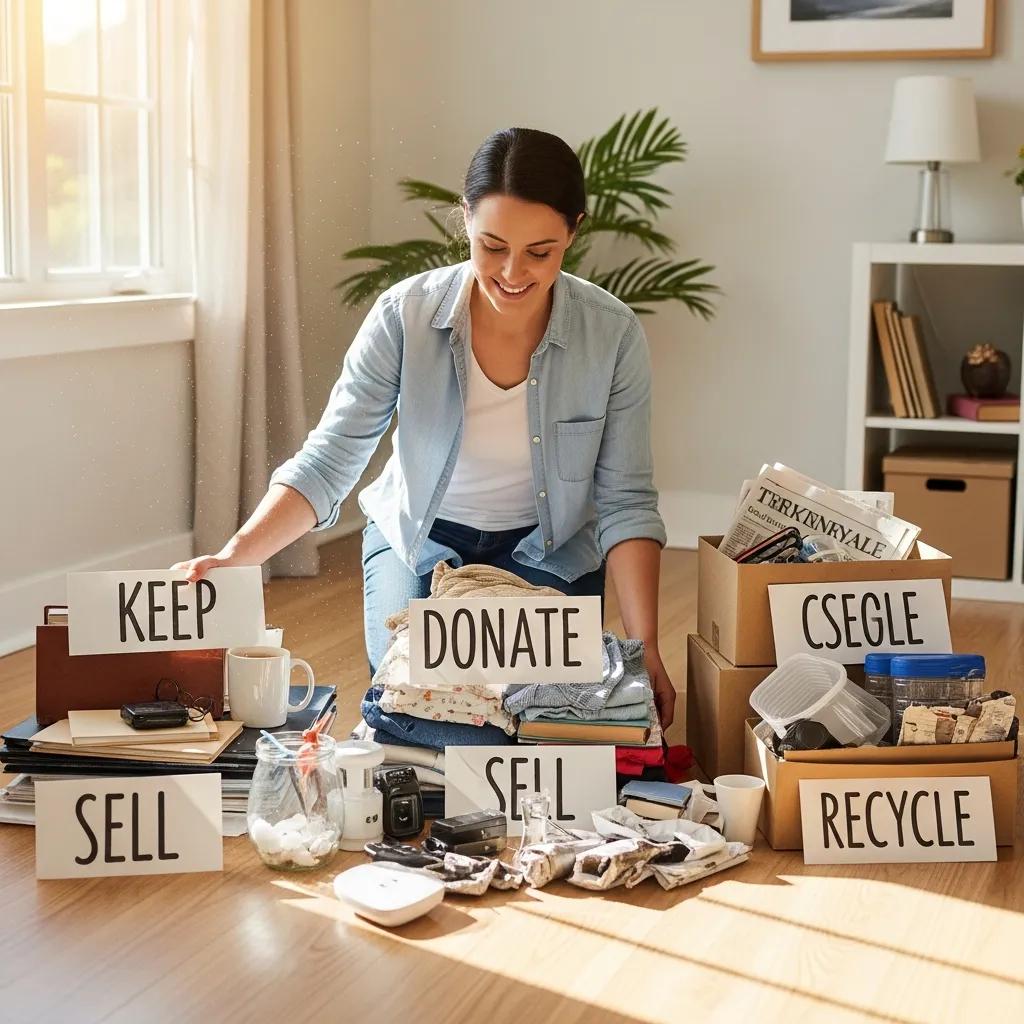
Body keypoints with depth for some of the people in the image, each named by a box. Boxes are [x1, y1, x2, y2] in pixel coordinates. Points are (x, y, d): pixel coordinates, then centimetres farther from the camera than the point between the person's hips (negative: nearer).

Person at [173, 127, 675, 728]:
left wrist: (645, 648, -22)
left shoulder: (613, 335, -19)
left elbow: (625, 500, -14)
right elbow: (327, 462, -19)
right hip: (417, 541, 0)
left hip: (549, 550, 0)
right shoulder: (405, 315, -21)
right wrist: (234, 557, -35)